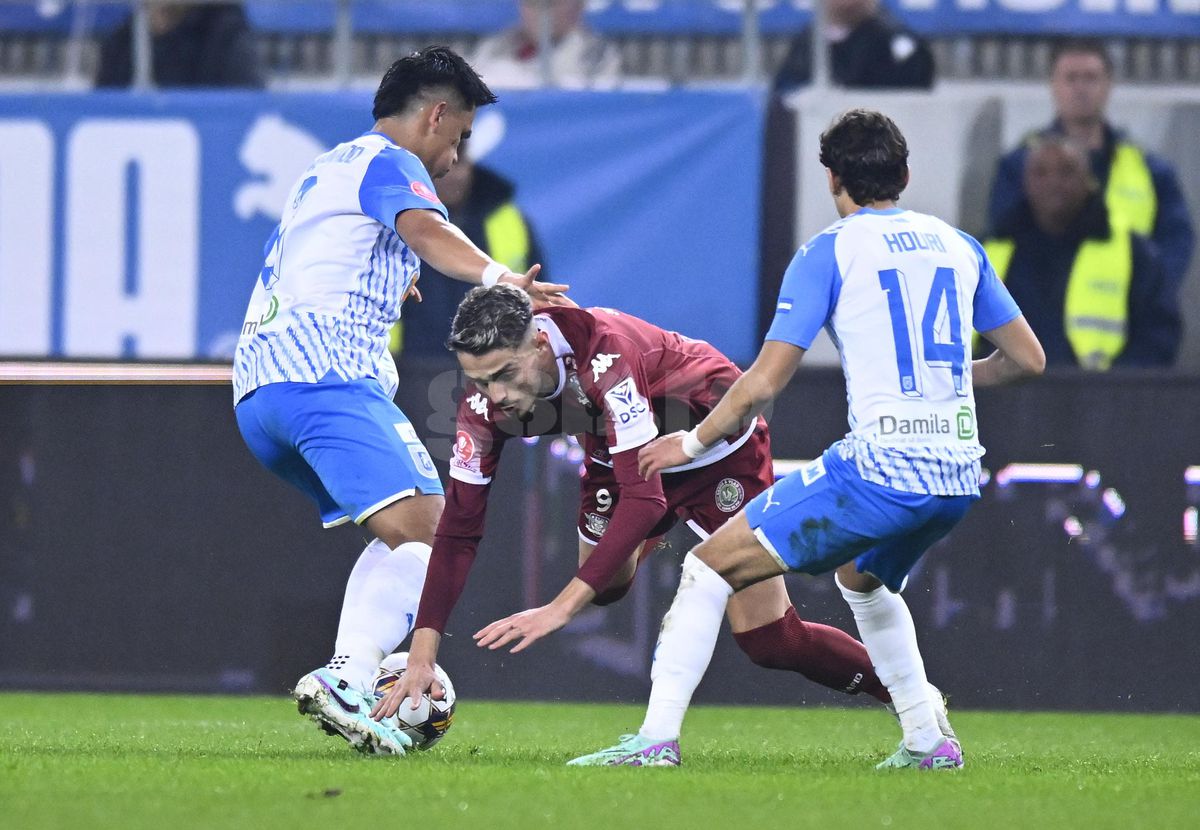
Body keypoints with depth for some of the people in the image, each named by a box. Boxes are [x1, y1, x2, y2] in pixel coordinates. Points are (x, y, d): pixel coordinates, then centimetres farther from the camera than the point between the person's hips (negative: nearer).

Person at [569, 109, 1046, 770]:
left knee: (709, 566, 1)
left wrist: (693, 442, 10)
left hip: (880, 466, -7)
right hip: (959, 476, 7)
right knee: (862, 579, 36)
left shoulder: (829, 251, -1)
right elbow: (1028, 358, 20)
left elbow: (763, 383, -5)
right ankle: (928, 740, 29)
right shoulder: (958, 246, 15)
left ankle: (656, 735, -10)